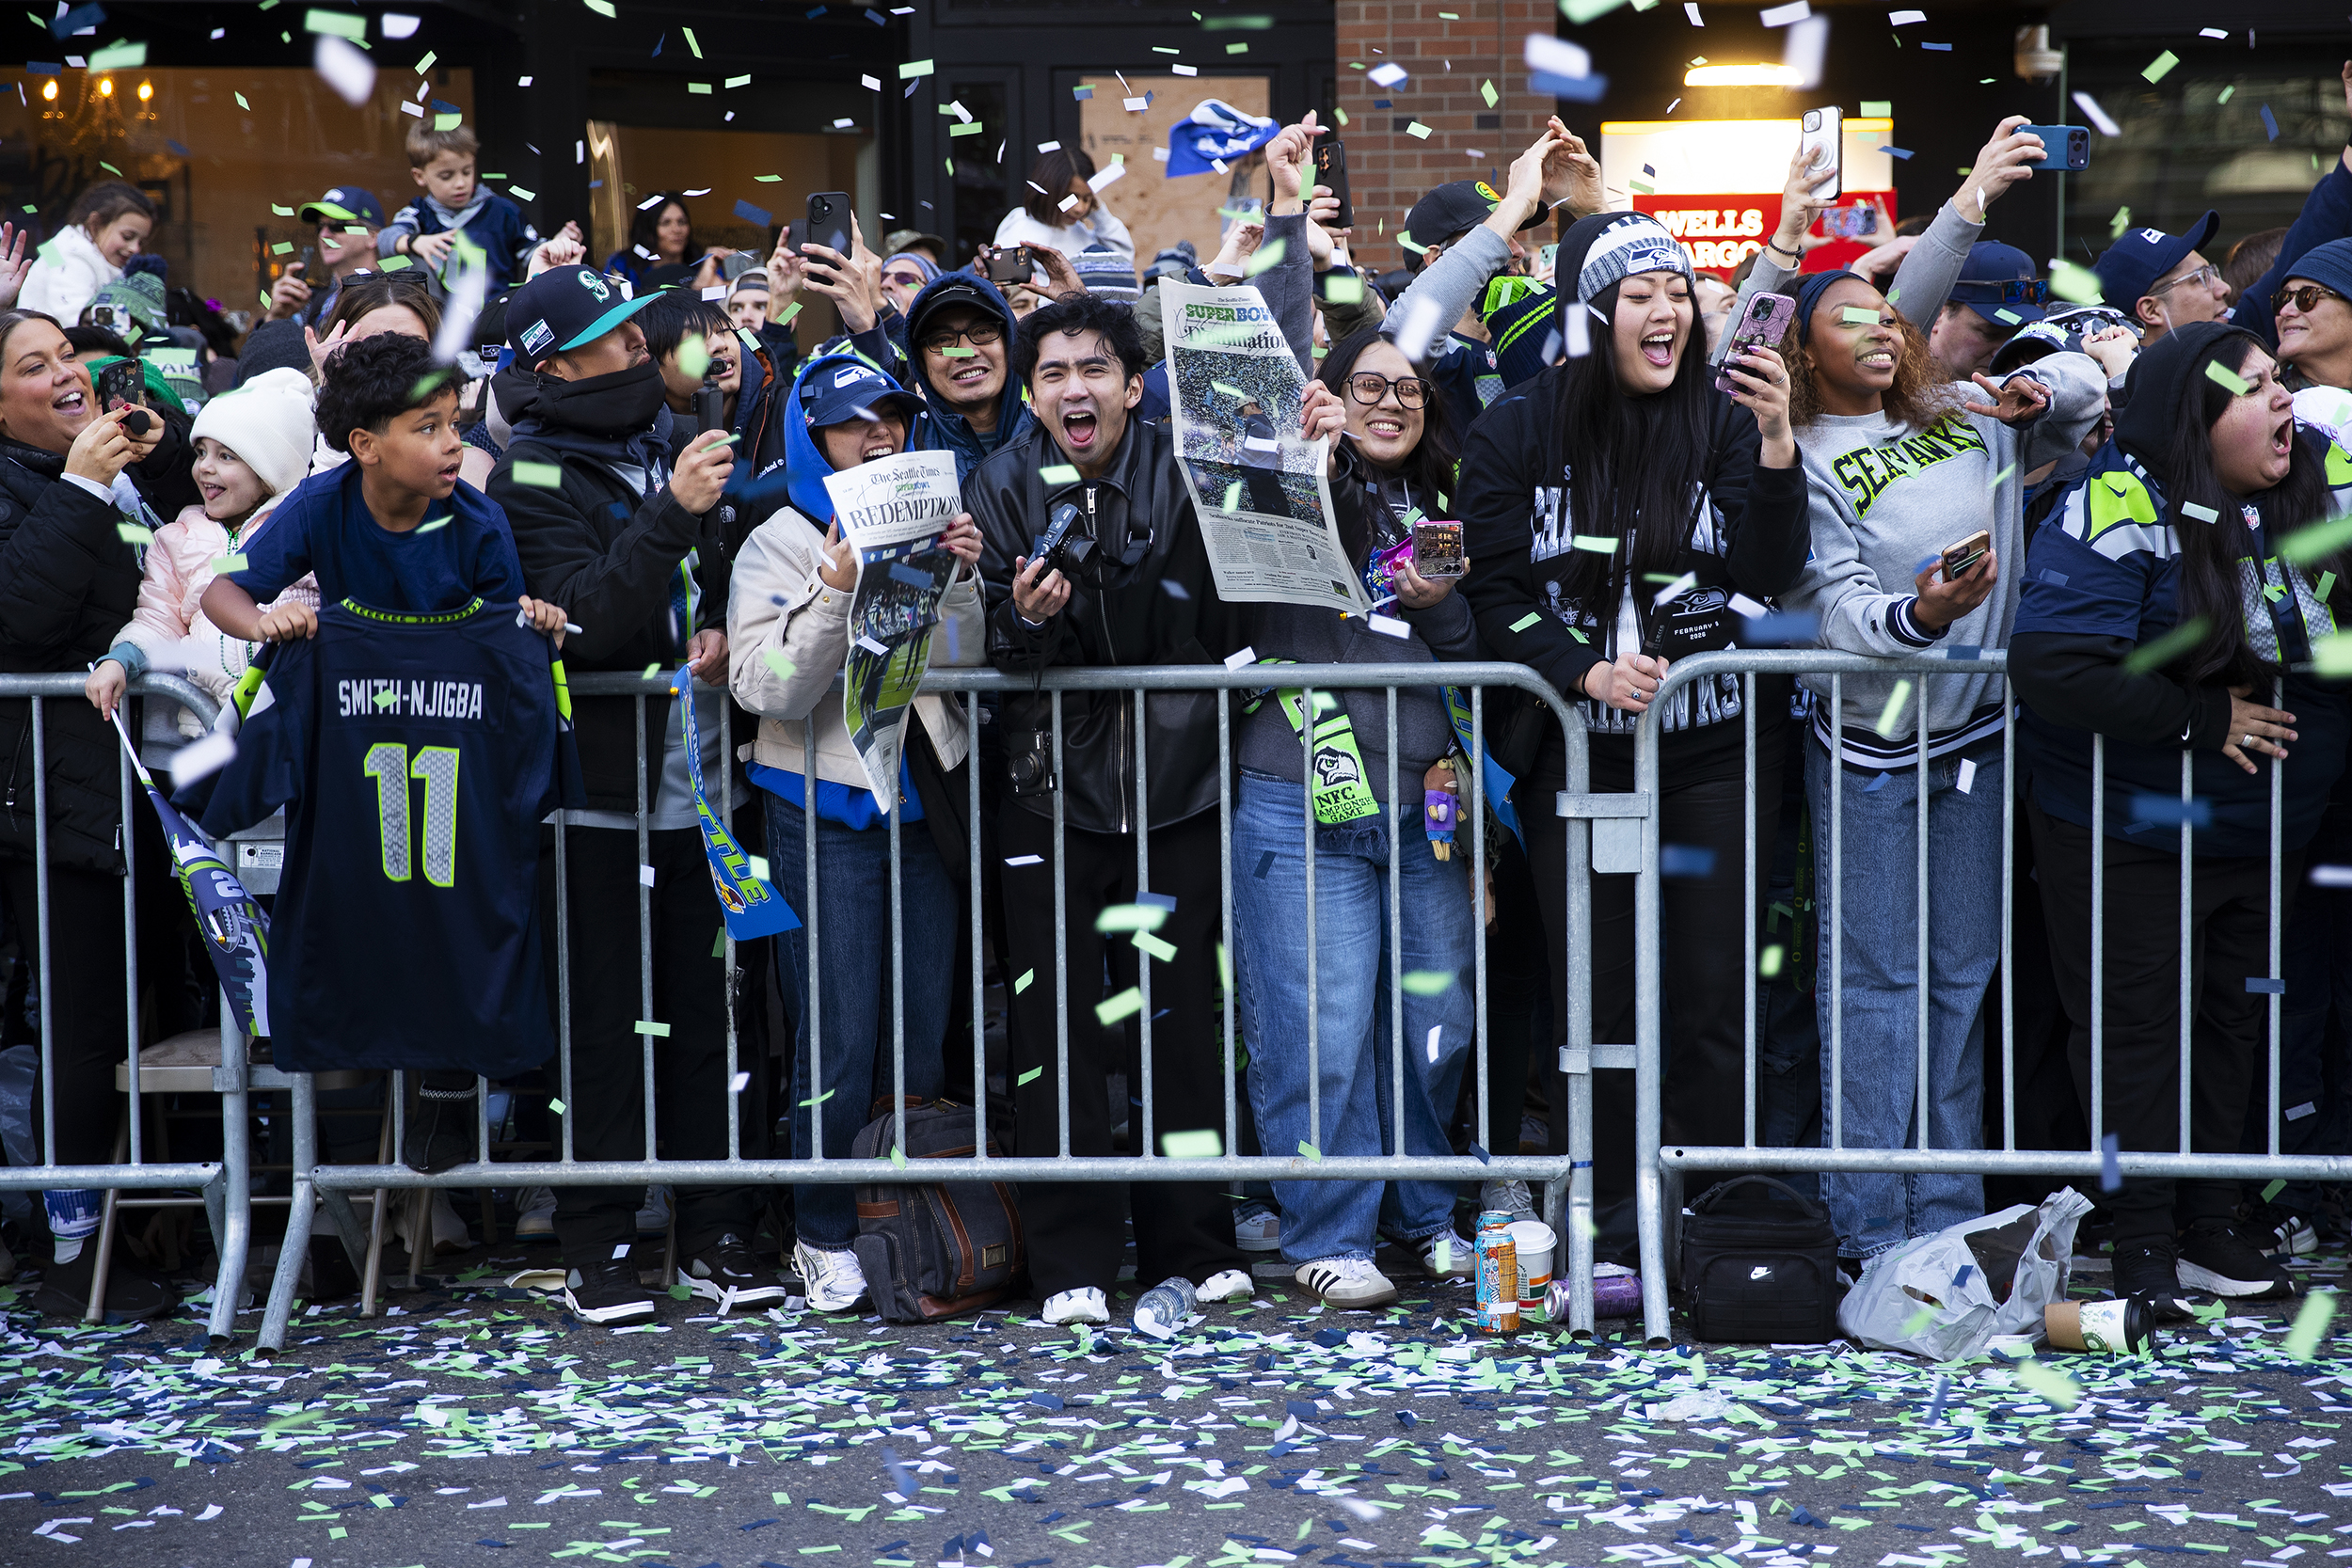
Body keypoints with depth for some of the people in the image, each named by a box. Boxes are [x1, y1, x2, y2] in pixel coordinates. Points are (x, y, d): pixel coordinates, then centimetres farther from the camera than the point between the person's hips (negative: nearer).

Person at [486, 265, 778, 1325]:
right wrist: (671, 514, -28)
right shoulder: (533, 476, -7)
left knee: (705, 1009, 7)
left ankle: (716, 1234, 15)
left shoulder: (665, 447, 13)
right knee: (602, 1020, 1)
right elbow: (589, 620, -20)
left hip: (694, 781, 5)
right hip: (597, 789, -5)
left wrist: (723, 633, 0)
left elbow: (725, 580, 22)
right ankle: (596, 1246, 10)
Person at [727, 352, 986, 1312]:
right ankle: (825, 1235, 9)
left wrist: (960, 578, -13)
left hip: (925, 801, 4)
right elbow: (767, 689, -16)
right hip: (827, 810, -4)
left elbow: (964, 666, 3)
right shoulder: (779, 544, -3)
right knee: (840, 1039, -5)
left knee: (923, 1035, 7)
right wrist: (835, 593, -26)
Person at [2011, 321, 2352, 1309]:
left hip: (2265, 824, 6)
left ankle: (2212, 1230, 29)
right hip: (2126, 828, -6)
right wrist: (2201, 720, -25)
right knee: (2134, 1023, 4)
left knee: (2233, 1016, 15)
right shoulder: (2122, 512, -23)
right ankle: (2144, 1243, 15)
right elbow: (2051, 664, -33)